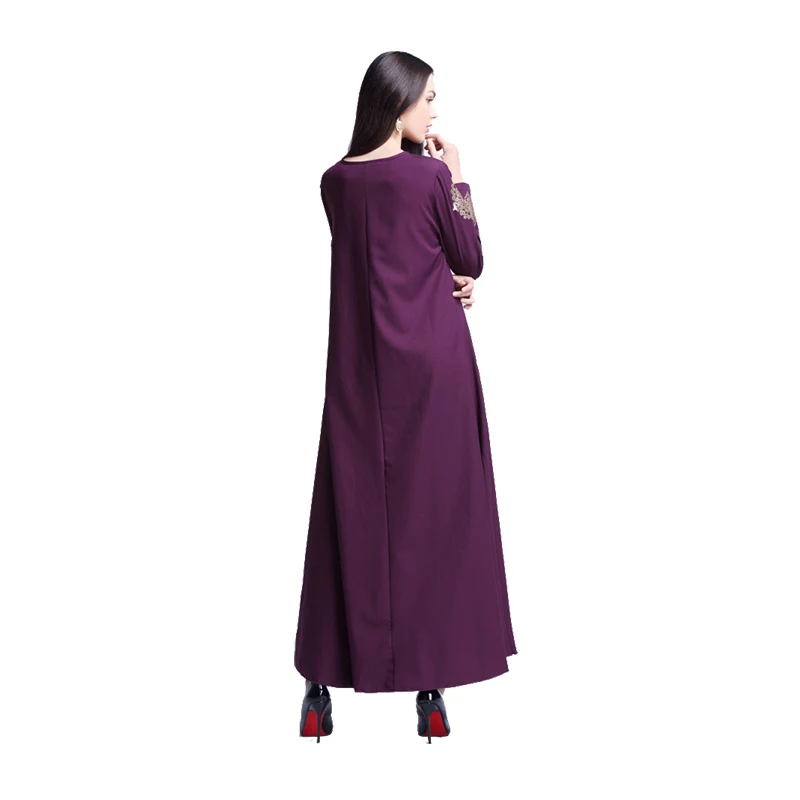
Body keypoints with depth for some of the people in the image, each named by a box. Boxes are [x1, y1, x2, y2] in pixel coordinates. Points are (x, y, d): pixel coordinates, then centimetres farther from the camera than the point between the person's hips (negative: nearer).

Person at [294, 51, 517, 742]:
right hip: (431, 362, -4)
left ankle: (323, 684, 8)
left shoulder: (335, 181, 5)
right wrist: (457, 178, 6)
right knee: (433, 511, 4)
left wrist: (447, 278, 4)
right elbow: (471, 262, 2)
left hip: (360, 368, 4)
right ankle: (431, 678, 9)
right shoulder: (431, 176, -9)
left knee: (352, 511, 7)